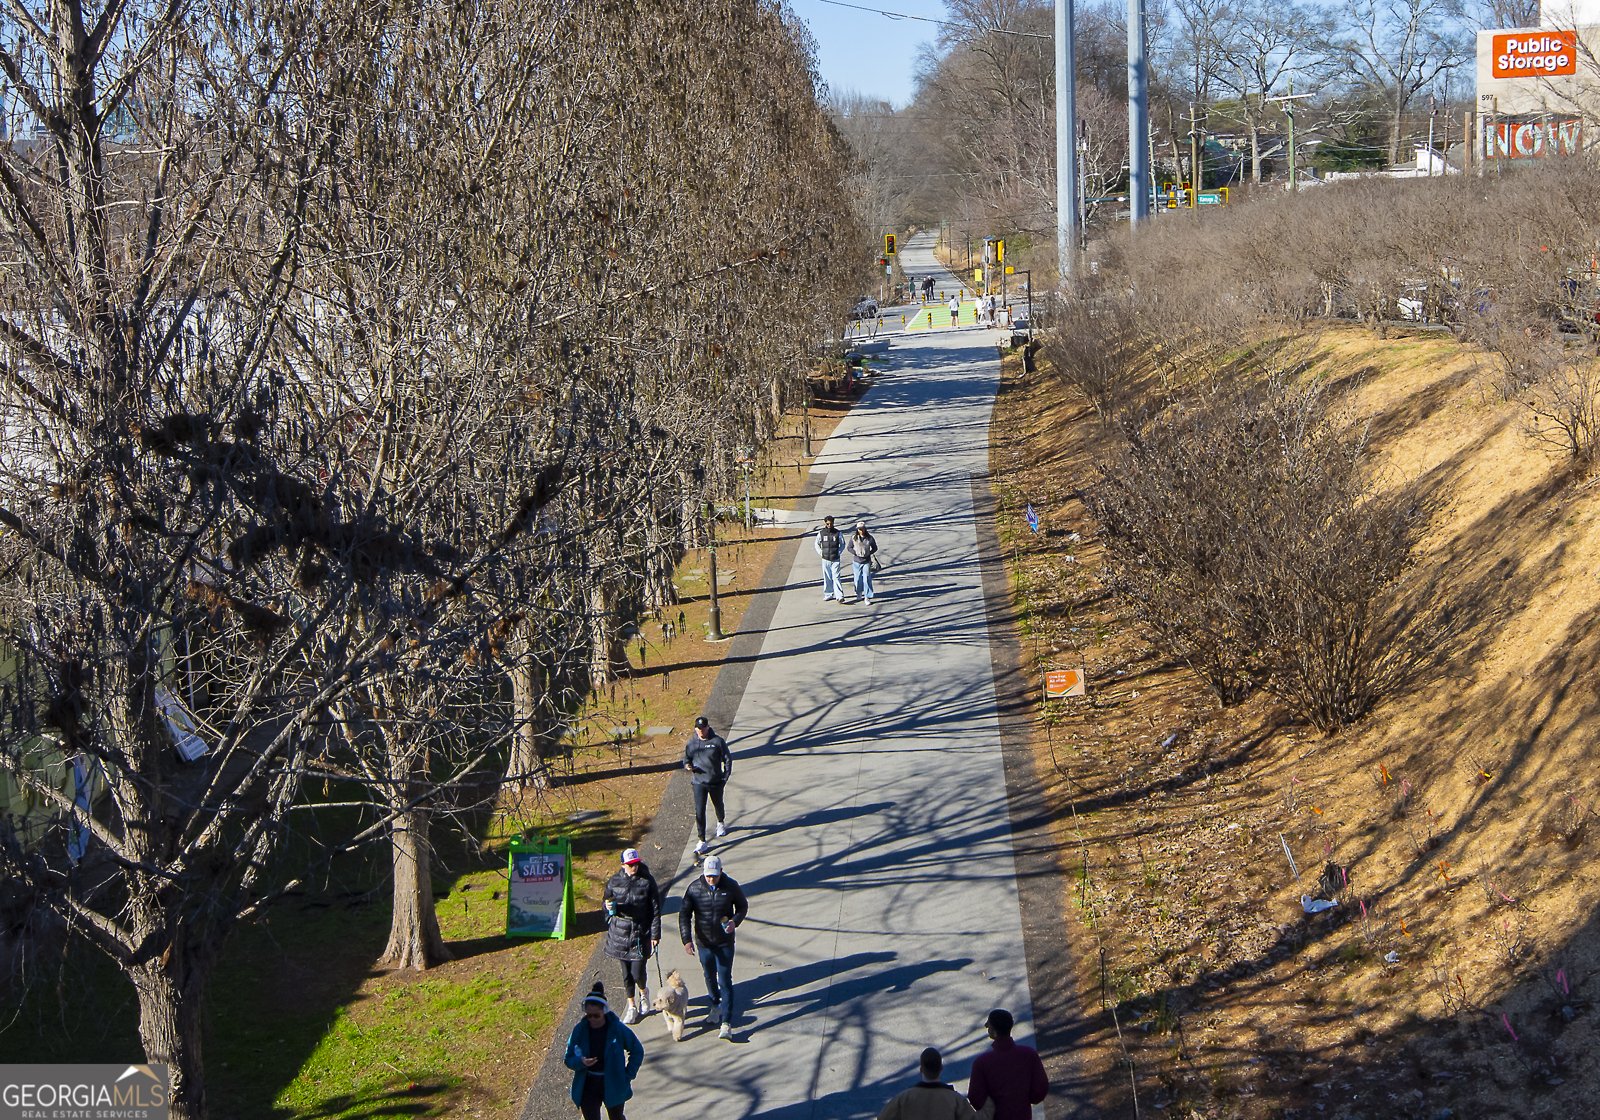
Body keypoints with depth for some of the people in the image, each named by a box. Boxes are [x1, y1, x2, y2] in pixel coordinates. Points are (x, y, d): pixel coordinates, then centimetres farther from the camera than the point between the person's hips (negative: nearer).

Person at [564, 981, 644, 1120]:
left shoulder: (617, 1029, -15)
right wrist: (580, 1062, -24)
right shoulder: (580, 1030, -10)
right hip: (588, 1087, 1)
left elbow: (637, 1051, -2)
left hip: (613, 1085, -1)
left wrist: (628, 1075, -8)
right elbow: (569, 1059, -2)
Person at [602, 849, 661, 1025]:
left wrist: (655, 934, -5)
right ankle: (631, 1007, 26)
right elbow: (607, 902, 14)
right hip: (620, 931, 3)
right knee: (626, 972, 11)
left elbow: (656, 909, -4)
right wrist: (610, 908, -11)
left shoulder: (647, 881, -9)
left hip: (641, 933, -3)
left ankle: (643, 992, 28)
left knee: (637, 972, -6)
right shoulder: (615, 881, 0)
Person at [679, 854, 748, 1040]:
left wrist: (735, 921, -17)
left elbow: (743, 906, 4)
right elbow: (684, 915, -8)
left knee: (725, 981, -6)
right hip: (704, 943, 2)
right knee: (710, 977, 19)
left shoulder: (731, 886, -11)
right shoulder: (694, 888, -11)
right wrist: (686, 940, -19)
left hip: (725, 943, -2)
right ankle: (716, 1005, 46)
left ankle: (726, 1023, -6)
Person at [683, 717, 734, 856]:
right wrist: (687, 765, -12)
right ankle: (702, 842, -4)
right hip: (698, 783, 0)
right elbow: (686, 758, 11)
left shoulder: (718, 741, -10)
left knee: (718, 804, 23)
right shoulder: (691, 743, -4)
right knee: (699, 812, -8)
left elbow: (727, 759, -2)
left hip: (716, 782, 0)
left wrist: (725, 777, -6)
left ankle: (721, 824, 55)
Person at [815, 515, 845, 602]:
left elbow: (842, 544, 9)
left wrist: (838, 552, -1)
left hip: (835, 559, -2)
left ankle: (839, 596, -12)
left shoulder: (838, 533, -4)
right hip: (825, 559, 2)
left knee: (836, 577, -9)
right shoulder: (821, 533, -1)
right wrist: (820, 552, 4)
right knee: (827, 578, 9)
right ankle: (828, 594, 18)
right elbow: (816, 543, 14)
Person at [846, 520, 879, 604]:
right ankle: (859, 593, 33)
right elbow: (849, 548, 4)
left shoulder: (870, 538, -5)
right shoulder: (854, 538, -4)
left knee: (867, 579, -6)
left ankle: (867, 597, -2)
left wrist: (869, 553, -6)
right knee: (858, 578, 11)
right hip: (856, 561, 1)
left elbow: (875, 548, 8)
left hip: (866, 562, -1)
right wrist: (855, 553, -10)